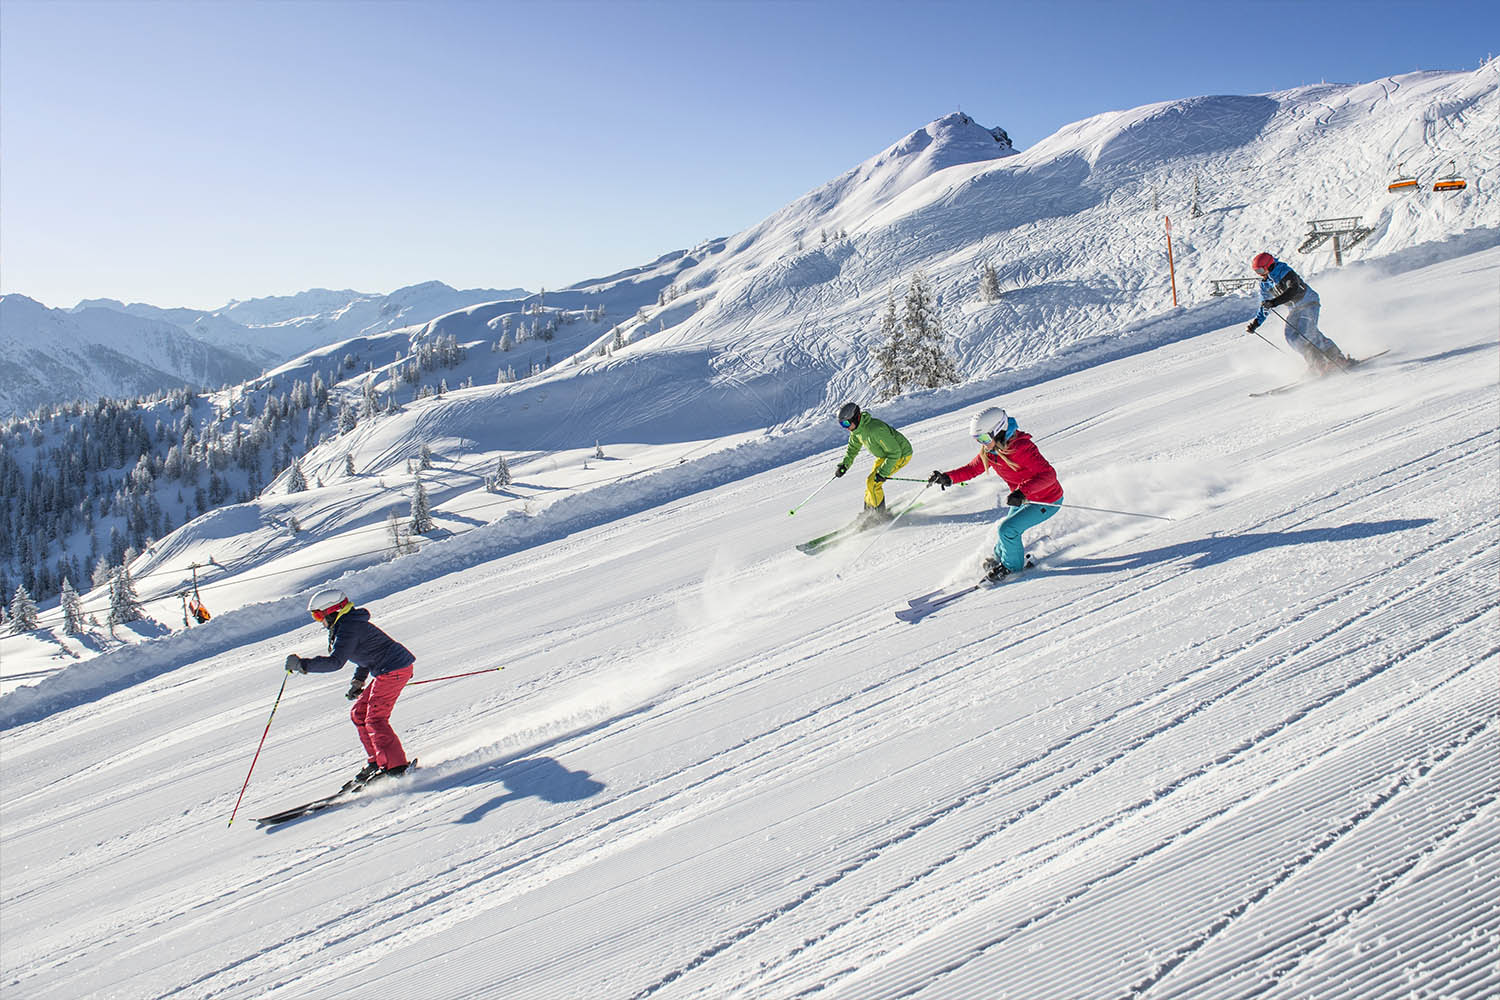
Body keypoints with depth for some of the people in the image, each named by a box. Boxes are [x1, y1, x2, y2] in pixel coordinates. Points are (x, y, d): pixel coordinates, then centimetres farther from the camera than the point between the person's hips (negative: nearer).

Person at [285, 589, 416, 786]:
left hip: (393, 670, -11)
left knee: (375, 719, -10)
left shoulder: (347, 629, -17)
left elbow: (335, 662, -26)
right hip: (392, 668, 11)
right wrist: (358, 680, 24)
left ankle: (396, 767, -9)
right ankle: (376, 762, 18)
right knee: (359, 714, 14)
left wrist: (301, 664, -21)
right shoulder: (351, 623, 15)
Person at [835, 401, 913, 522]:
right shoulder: (856, 429, -8)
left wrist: (883, 472, -29)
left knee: (873, 483, -14)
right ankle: (868, 513, 22)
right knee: (870, 482, 8)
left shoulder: (876, 429, -36)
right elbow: (853, 448, 12)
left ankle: (881, 515, 0)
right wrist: (844, 465, 0)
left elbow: (895, 452, -31)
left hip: (901, 454, -9)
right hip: (884, 455, 9)